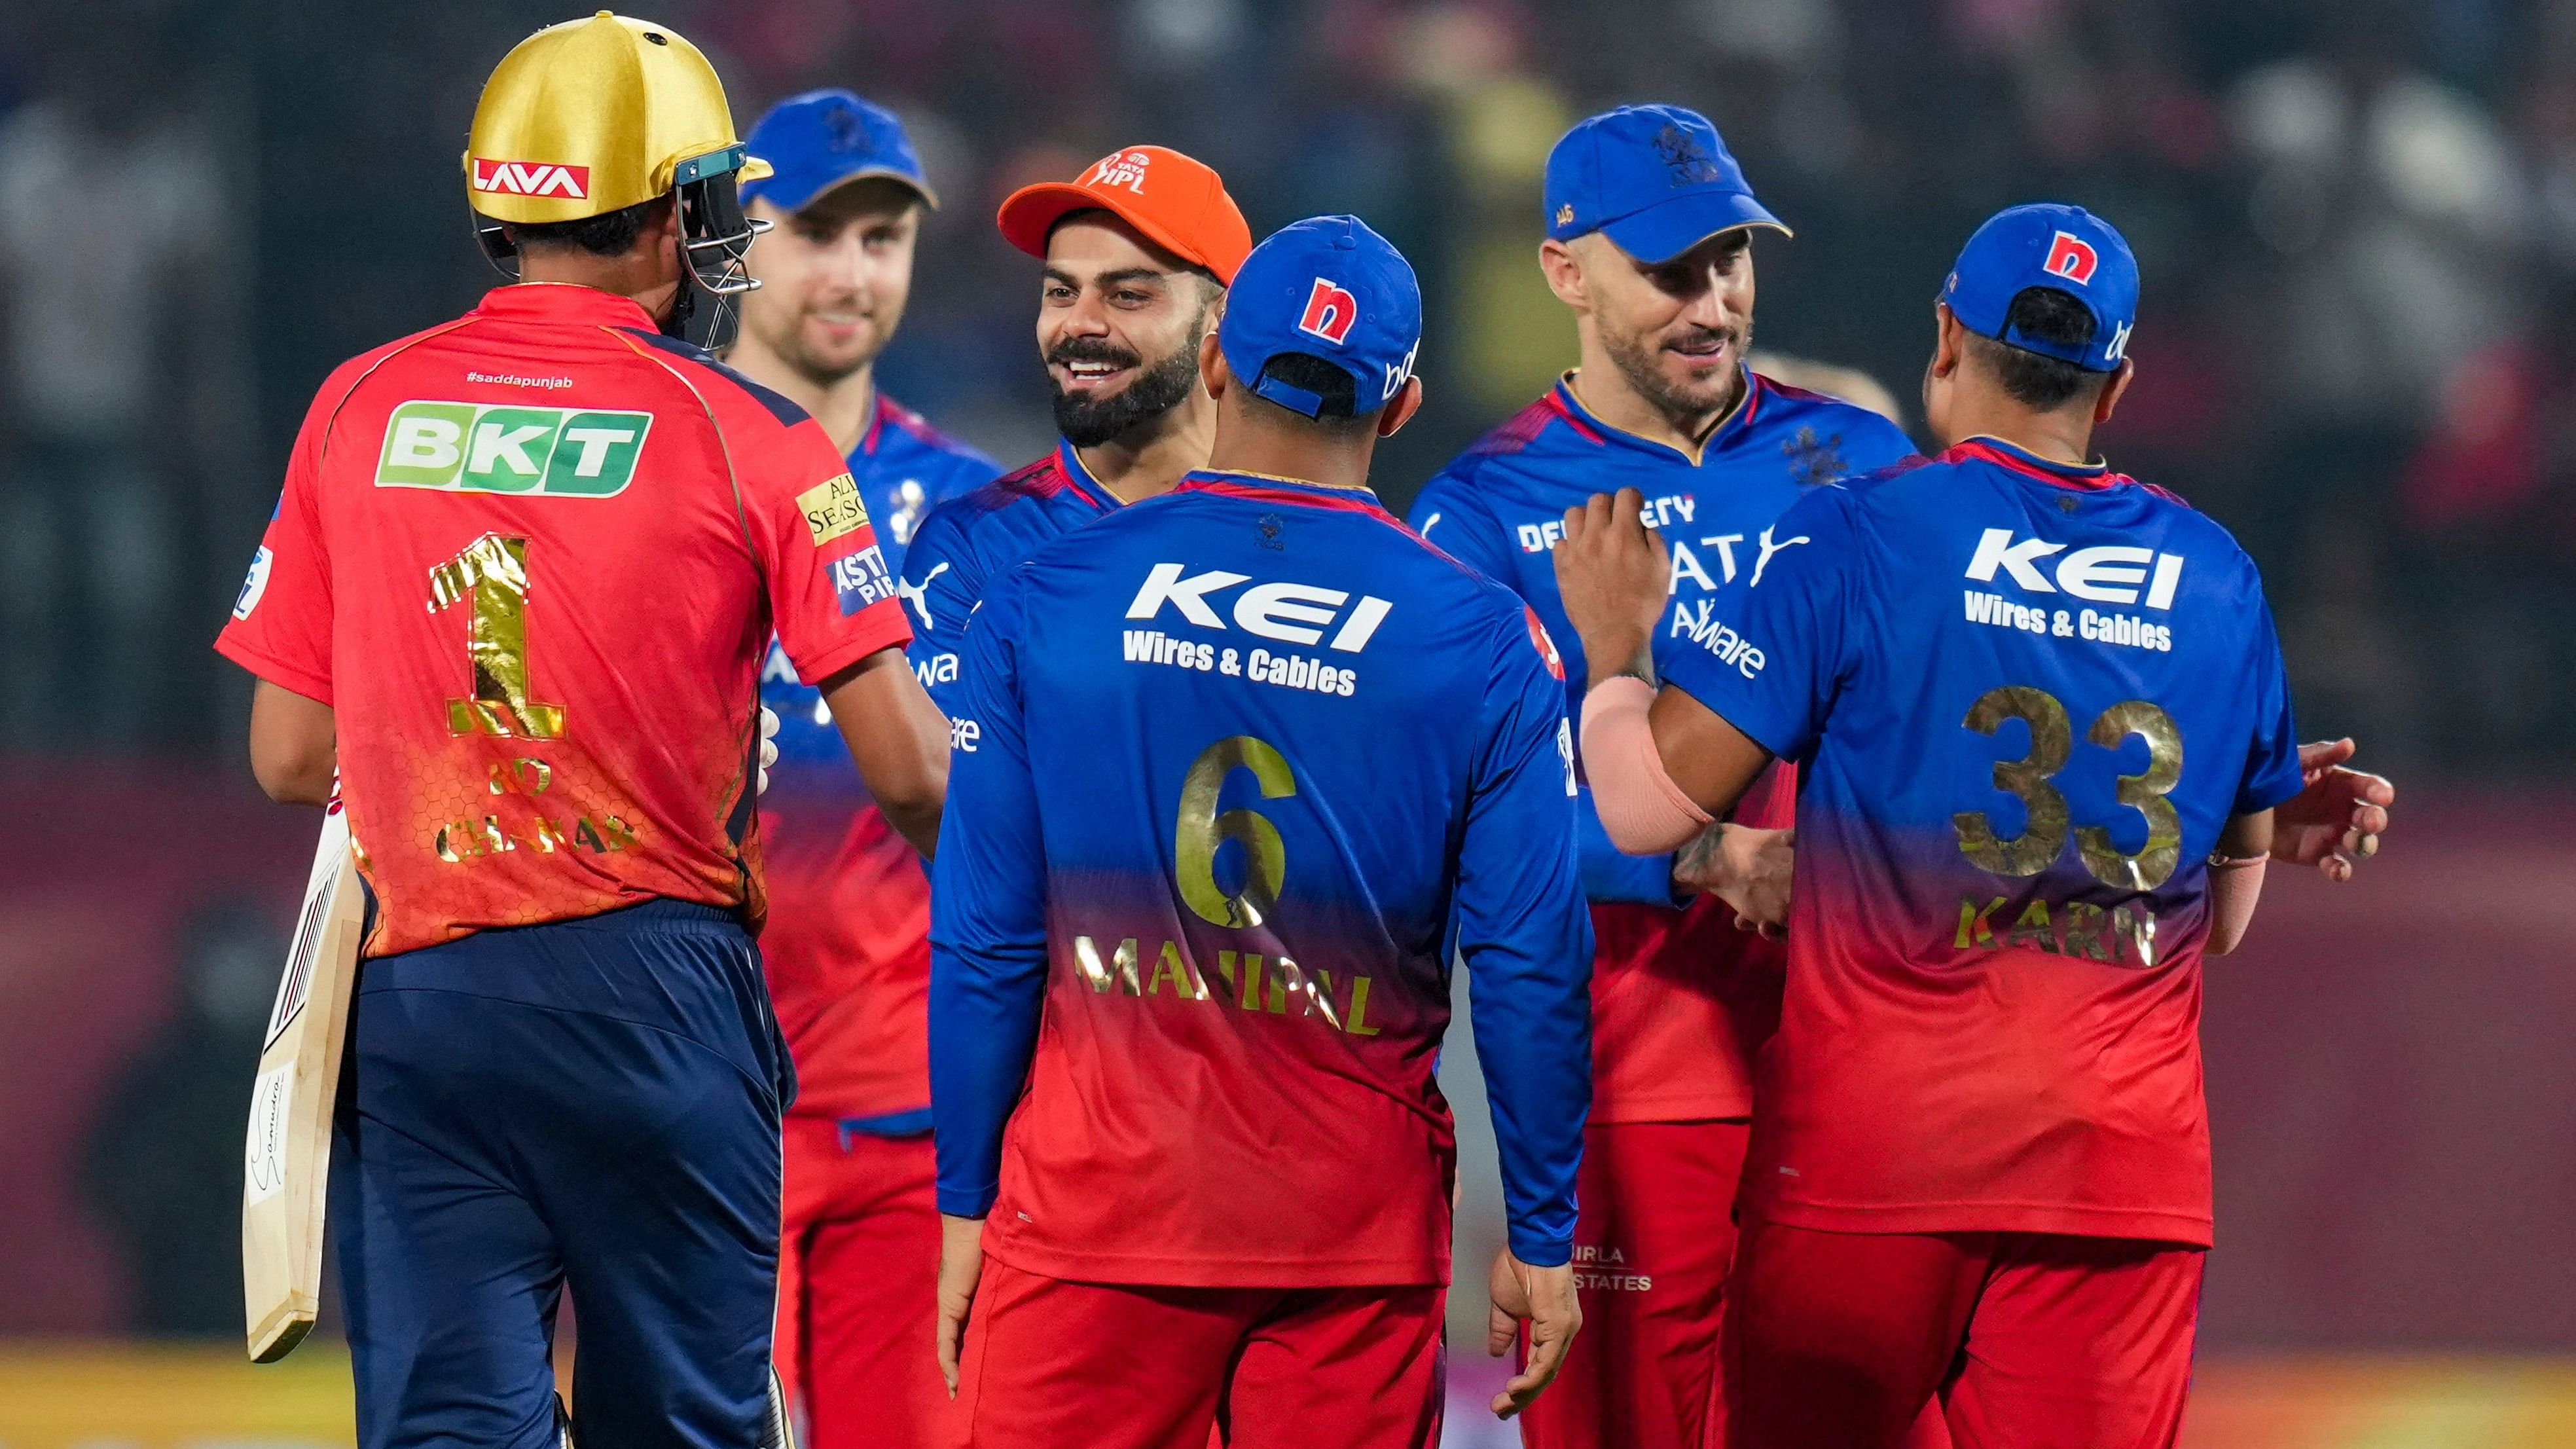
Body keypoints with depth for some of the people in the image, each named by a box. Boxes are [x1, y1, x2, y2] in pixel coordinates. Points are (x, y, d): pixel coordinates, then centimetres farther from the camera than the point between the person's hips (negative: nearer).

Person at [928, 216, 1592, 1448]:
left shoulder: (1043, 603, -1)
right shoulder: (1483, 641, -1)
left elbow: (985, 941, -1)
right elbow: (1531, 967, -2)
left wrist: (967, 1206, 6)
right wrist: (1543, 1238, 6)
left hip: (1096, 1208, 0)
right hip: (1358, 1229, 0)